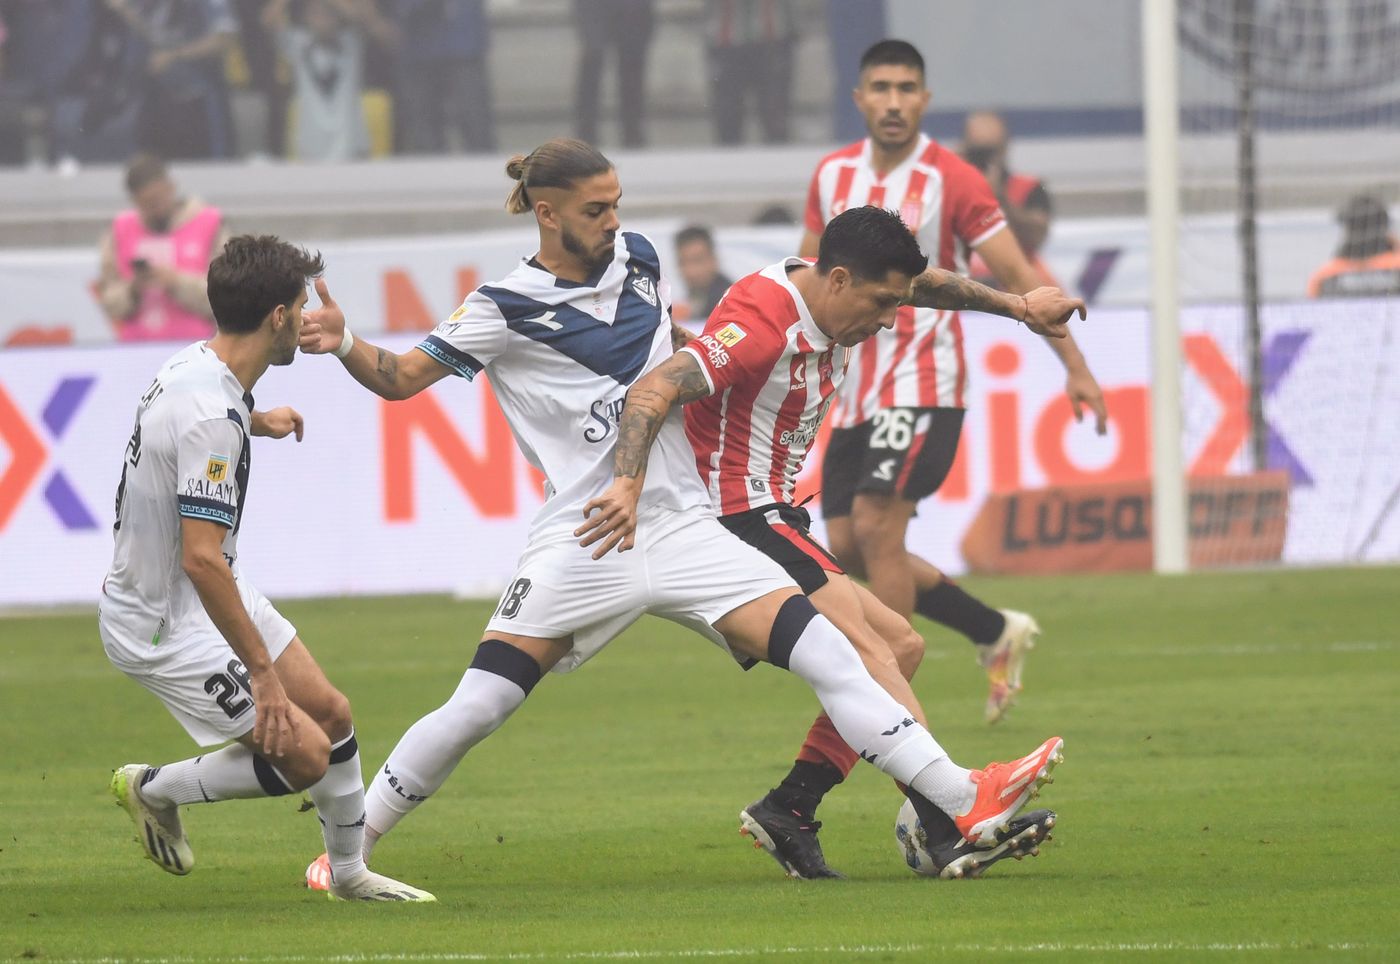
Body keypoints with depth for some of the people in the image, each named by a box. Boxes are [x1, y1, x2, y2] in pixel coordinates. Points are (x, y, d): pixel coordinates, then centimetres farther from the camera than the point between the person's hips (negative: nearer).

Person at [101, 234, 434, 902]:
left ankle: (349, 871, 28)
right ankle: (153, 789, 11)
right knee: (303, 754, -9)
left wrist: (258, 421, 40)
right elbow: (201, 559, -33)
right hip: (164, 625, -10)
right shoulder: (213, 418, -30)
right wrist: (262, 671, -28)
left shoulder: (192, 367, 0)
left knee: (331, 714, 11)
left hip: (213, 593, 10)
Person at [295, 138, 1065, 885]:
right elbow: (400, 378, -5)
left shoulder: (636, 260, 10)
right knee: (475, 709, -12)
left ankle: (965, 803, -11)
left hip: (682, 528, 4)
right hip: (581, 541, -4)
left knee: (827, 654, -8)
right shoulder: (506, 310, -5)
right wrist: (342, 344, -22)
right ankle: (347, 849, 5)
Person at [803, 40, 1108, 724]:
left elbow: (1017, 277, -7)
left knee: (876, 529, -18)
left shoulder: (952, 181, -9)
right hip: (854, 391, 6)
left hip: (922, 386, -6)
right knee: (849, 547, 3)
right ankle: (998, 633, 20)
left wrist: (1076, 369, -11)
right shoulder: (833, 175, 7)